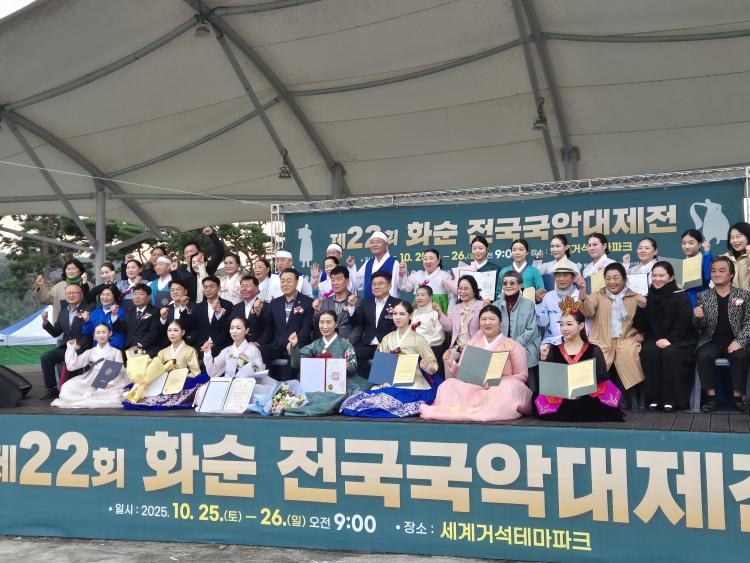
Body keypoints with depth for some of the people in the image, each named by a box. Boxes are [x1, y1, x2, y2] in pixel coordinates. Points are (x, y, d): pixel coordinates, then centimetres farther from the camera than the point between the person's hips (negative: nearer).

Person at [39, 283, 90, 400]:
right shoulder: (63, 312, 17)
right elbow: (55, 333, 17)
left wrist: (79, 345, -22)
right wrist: (46, 322, 2)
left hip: (82, 348, -6)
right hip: (66, 347, 6)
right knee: (45, 357, -13)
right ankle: (52, 389, -5)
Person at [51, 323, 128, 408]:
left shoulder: (116, 352, 10)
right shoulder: (90, 352, 17)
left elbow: (120, 371, 1)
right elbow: (71, 366, 9)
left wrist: (111, 383, -18)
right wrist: (71, 347, 6)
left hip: (109, 386, -1)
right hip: (91, 383, 1)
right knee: (66, 394, -23)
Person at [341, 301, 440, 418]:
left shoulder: (418, 339, 0)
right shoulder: (387, 339, 12)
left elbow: (433, 366, 1)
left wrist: (426, 366, -22)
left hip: (412, 387, -5)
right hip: (390, 384, 5)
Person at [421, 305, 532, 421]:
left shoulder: (512, 345, 8)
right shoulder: (472, 343, 19)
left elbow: (522, 376, 3)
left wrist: (497, 382, -13)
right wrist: (452, 364, -8)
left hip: (501, 389, -2)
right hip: (473, 388, 2)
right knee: (448, 384, -23)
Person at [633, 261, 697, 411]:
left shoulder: (681, 297, 0)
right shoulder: (649, 297, 9)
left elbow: (684, 324, -10)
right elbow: (640, 326, 4)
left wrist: (669, 340, -21)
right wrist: (641, 308, -12)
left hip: (679, 340, -3)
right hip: (654, 340, 3)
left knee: (670, 354, -33)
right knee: (648, 352, -29)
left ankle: (671, 399, -23)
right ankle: (654, 398, -23)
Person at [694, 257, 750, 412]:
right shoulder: (703, 296, 9)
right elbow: (699, 326, 7)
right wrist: (698, 317, -17)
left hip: (734, 342, -1)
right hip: (711, 342, 1)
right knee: (703, 355, -31)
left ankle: (737, 397, -20)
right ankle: (711, 397, -22)